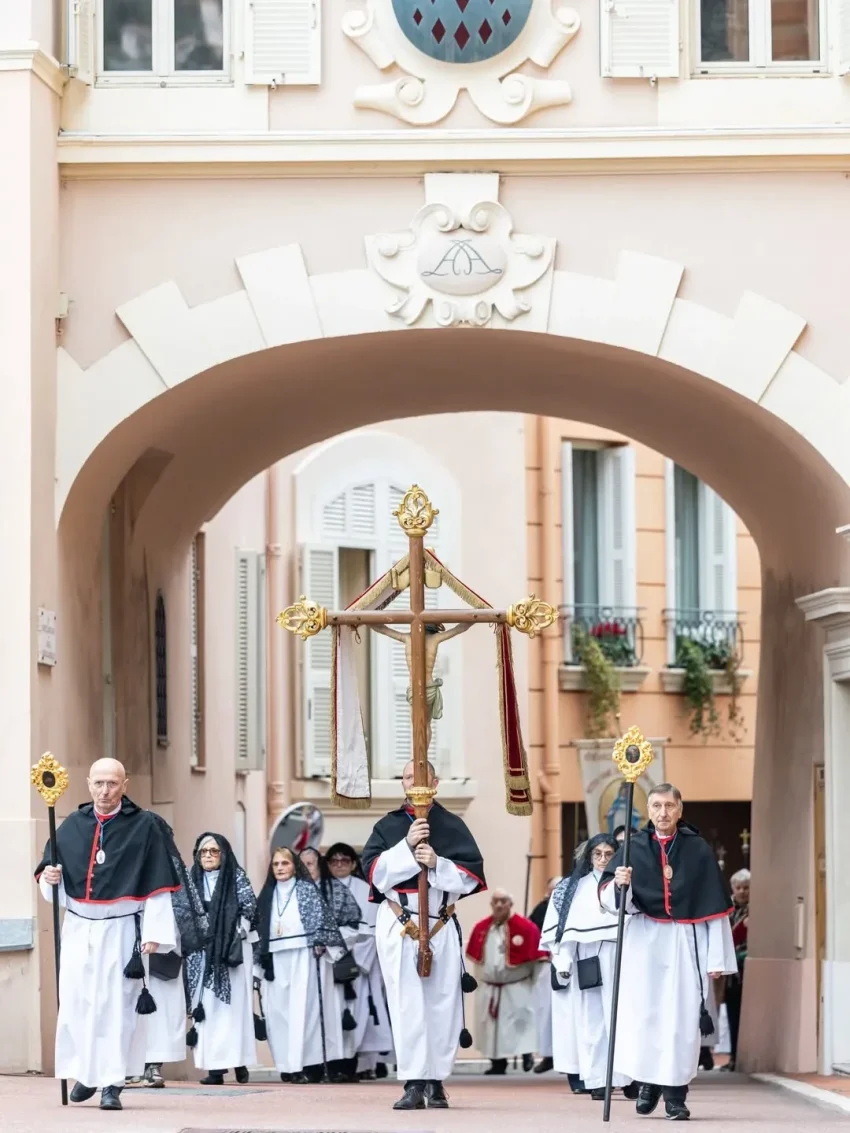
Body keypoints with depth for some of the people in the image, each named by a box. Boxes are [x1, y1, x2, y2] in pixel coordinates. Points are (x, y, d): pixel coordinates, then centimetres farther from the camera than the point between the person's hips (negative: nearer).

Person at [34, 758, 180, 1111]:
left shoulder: (145, 827, -3)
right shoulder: (72, 826, 8)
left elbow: (158, 884, -5)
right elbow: (48, 869, 15)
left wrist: (154, 932, -10)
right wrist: (48, 877, -9)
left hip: (121, 931, -4)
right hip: (78, 928, 4)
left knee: (117, 1005, -4)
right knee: (75, 1002, 3)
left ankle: (112, 1083, 0)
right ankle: (84, 1073, 19)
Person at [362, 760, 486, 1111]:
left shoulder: (452, 826, 7)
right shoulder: (387, 826, 9)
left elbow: (472, 877, 0)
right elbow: (375, 873, -3)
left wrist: (437, 863, -15)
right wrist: (407, 845, -13)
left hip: (442, 926, 0)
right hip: (398, 925, 0)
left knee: (442, 1002, 1)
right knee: (406, 1004, -6)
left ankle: (436, 1081, 9)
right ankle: (414, 1084, -8)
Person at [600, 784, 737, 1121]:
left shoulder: (698, 850, 3)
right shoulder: (633, 848, 6)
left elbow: (716, 907, 3)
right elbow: (609, 899, -1)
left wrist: (717, 958, -1)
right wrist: (618, 884, -24)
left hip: (685, 944, -1)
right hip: (644, 943, 1)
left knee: (681, 1017, -3)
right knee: (642, 1014, -3)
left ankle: (675, 1094, 1)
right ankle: (647, 1082, 11)